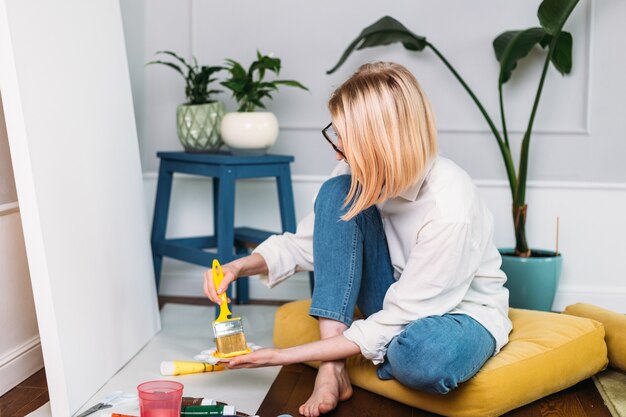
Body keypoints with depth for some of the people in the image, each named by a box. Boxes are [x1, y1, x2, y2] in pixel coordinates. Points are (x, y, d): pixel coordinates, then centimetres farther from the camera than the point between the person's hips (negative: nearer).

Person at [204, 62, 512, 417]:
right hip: (395, 303, 5)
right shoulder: (361, 174, -15)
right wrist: (242, 266, -17)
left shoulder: (450, 208, -32)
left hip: (461, 313, -5)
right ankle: (332, 371, -18)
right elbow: (307, 243, 0)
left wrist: (289, 355, -24)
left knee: (426, 358, -43)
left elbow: (396, 323, -27)